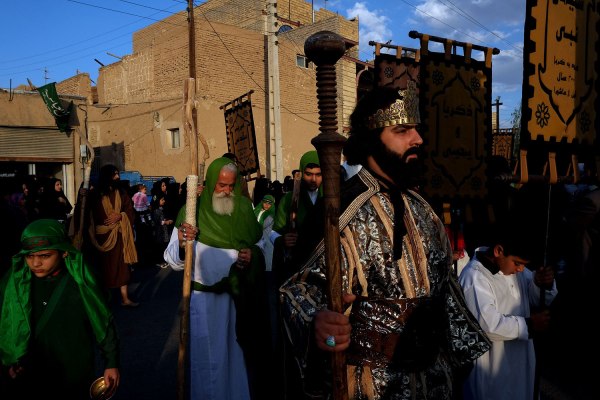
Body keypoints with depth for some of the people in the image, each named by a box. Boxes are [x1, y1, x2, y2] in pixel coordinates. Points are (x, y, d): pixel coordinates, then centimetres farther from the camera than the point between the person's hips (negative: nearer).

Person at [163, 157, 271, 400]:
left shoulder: (244, 207, 1)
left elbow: (260, 242, 10)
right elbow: (173, 261, -14)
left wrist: (253, 253, -12)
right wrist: (181, 244, -35)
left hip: (238, 295, 3)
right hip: (205, 297, -2)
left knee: (239, 351, 15)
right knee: (209, 355, 10)